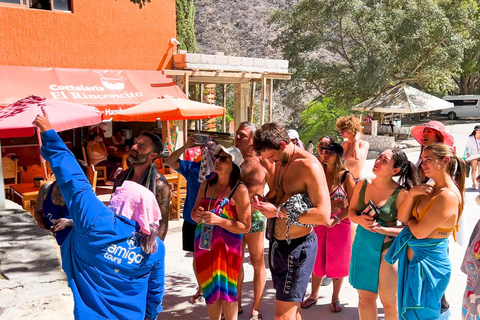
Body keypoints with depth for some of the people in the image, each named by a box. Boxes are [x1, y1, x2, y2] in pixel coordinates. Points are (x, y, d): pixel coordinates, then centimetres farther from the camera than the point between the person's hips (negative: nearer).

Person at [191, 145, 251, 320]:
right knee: (210, 289, 14)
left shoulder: (240, 190, -13)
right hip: (203, 244, 5)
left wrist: (218, 220, -26)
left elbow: (245, 226, -15)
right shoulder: (206, 184, 4)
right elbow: (193, 212, 13)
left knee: (226, 290, -3)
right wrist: (196, 215, -11)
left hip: (227, 247, -5)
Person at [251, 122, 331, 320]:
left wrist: (279, 212, -25)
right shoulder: (278, 164, 7)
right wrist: (262, 203, -6)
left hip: (297, 246, -8)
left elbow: (323, 215, -25)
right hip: (277, 243, 8)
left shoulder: (309, 165, -19)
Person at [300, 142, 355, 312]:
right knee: (317, 261, 14)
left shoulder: (346, 176, -11)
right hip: (319, 222, 2)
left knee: (337, 263, 11)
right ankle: (314, 295, 33)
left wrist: (336, 219, -18)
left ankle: (335, 298, 30)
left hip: (340, 223, -2)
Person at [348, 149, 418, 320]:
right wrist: (360, 220, -14)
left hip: (387, 249, -4)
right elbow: (351, 211, 7)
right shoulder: (362, 184, -1)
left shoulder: (401, 194, -15)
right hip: (362, 246, 4)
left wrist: (381, 229, -23)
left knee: (389, 301, 9)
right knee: (365, 297, 16)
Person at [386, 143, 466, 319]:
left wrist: (409, 219, -1)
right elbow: (401, 217, 1)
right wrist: (412, 194, -13)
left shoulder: (448, 196, -22)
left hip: (428, 263, -8)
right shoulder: (428, 189, 4)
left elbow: (419, 232, -21)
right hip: (412, 259, 8)